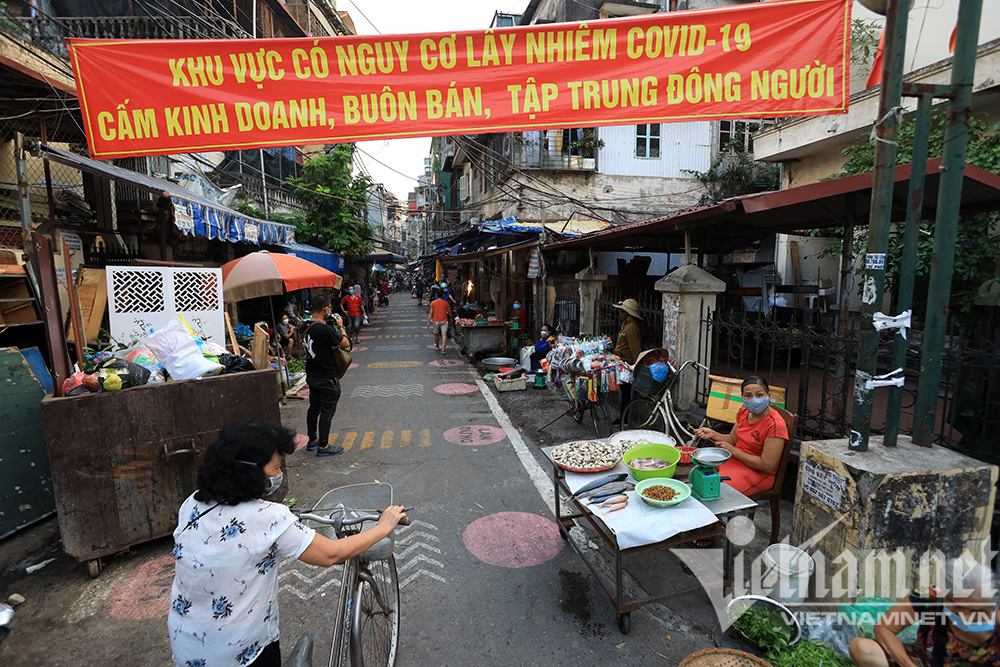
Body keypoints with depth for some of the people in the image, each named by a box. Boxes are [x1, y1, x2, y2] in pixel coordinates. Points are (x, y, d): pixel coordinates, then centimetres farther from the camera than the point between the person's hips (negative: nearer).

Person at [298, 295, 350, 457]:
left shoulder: (303, 327, 0)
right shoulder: (325, 330, -26)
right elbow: (345, 344, -17)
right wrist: (340, 327, -2)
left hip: (311, 375, 8)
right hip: (327, 377, -8)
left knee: (314, 408, 20)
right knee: (327, 411, 3)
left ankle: (313, 440, 33)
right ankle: (323, 446, 12)